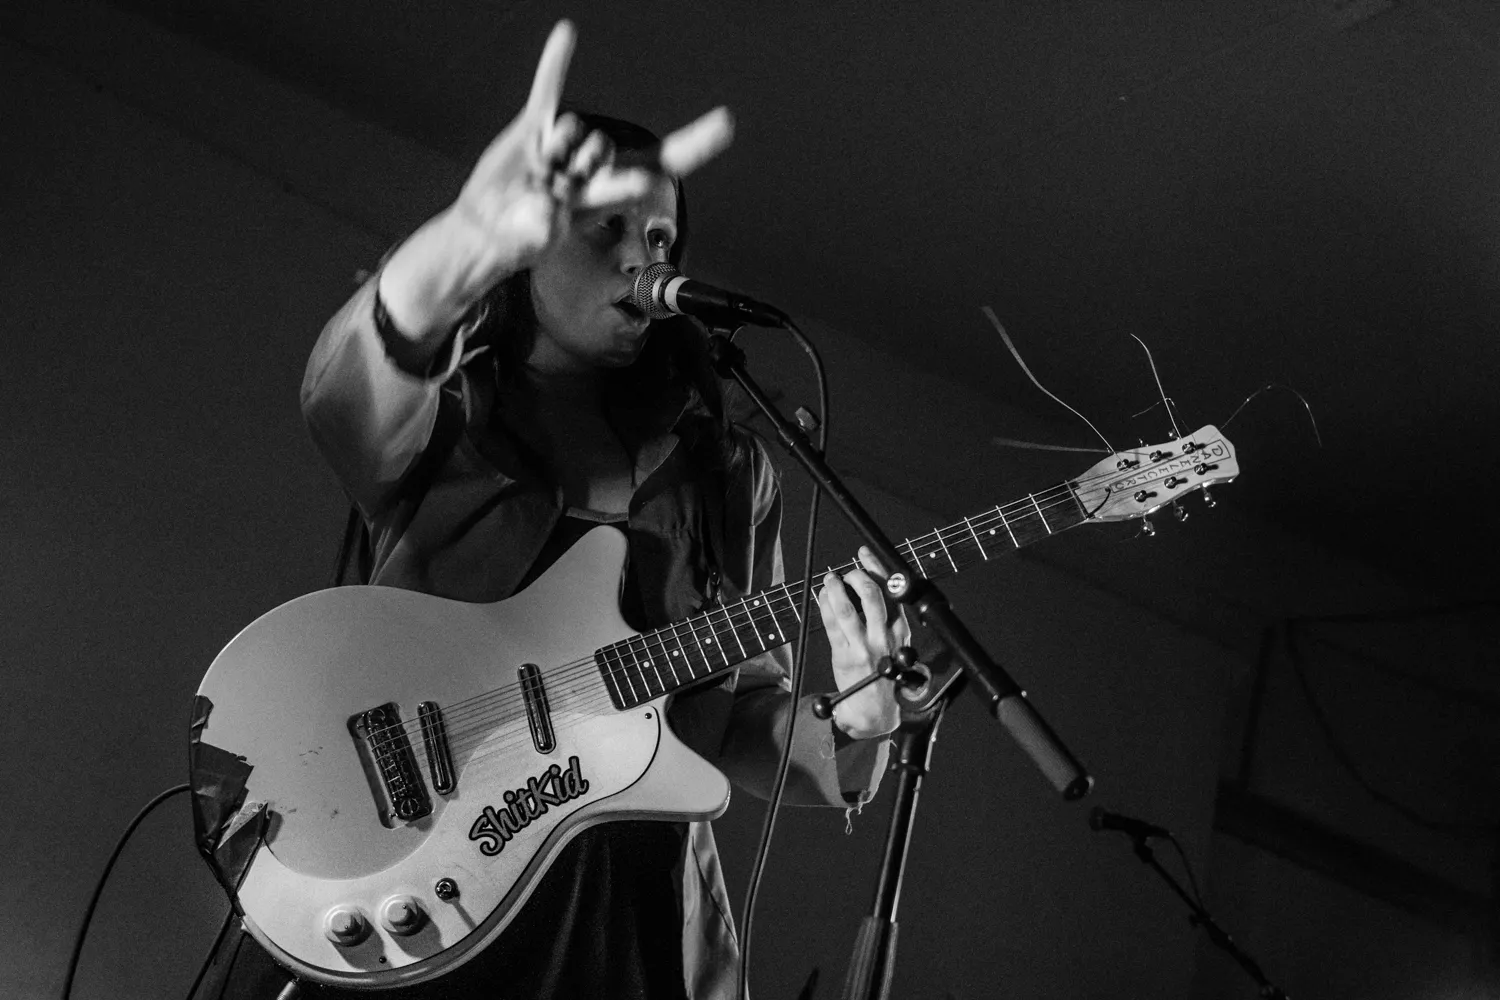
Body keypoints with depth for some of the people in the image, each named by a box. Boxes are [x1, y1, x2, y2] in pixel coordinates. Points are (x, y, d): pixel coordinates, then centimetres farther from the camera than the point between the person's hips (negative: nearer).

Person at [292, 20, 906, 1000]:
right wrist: (476, 237, -42)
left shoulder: (726, 466, 11)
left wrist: (849, 732, -10)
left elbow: (738, 713, 12)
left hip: (639, 908, 3)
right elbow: (344, 394, -22)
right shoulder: (445, 410, 2)